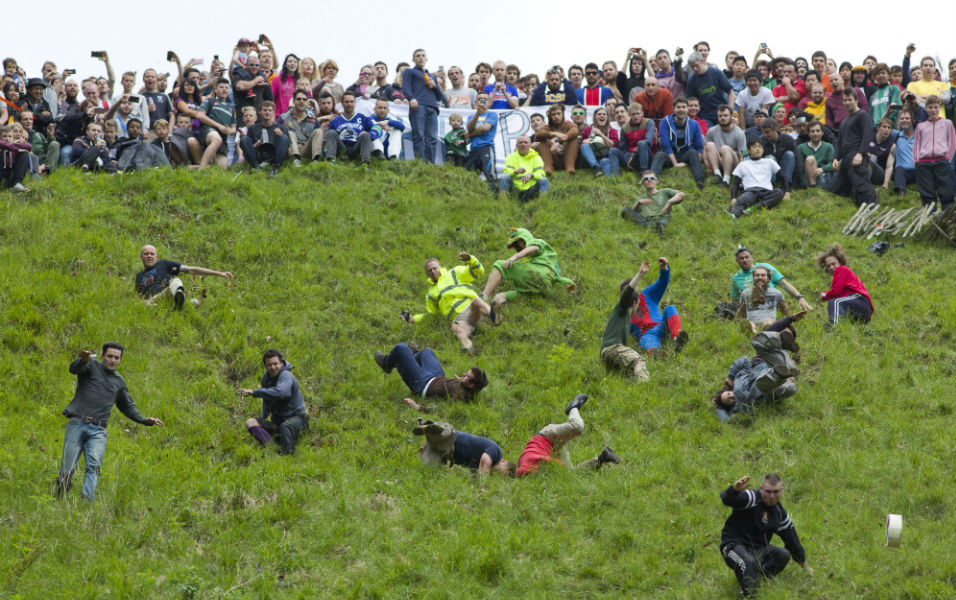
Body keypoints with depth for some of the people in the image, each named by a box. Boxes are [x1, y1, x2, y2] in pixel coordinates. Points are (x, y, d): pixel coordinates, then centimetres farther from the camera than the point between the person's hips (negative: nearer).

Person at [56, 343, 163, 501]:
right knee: (68, 469, -8)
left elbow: (128, 406, 33)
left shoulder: (119, 381, 22)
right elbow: (74, 369, -16)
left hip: (98, 431, 3)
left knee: (94, 466, -20)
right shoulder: (92, 366, 7)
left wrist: (144, 420, 19)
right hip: (77, 424, -3)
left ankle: (86, 499, -34)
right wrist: (83, 359, -39)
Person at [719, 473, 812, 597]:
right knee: (748, 562, -38)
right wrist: (735, 489, -58)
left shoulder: (780, 512, 9)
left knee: (784, 555, -18)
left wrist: (804, 565, 27)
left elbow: (791, 538, 20)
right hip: (734, 545, -6)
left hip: (758, 549, 6)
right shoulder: (751, 499, -13)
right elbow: (727, 499, -33)